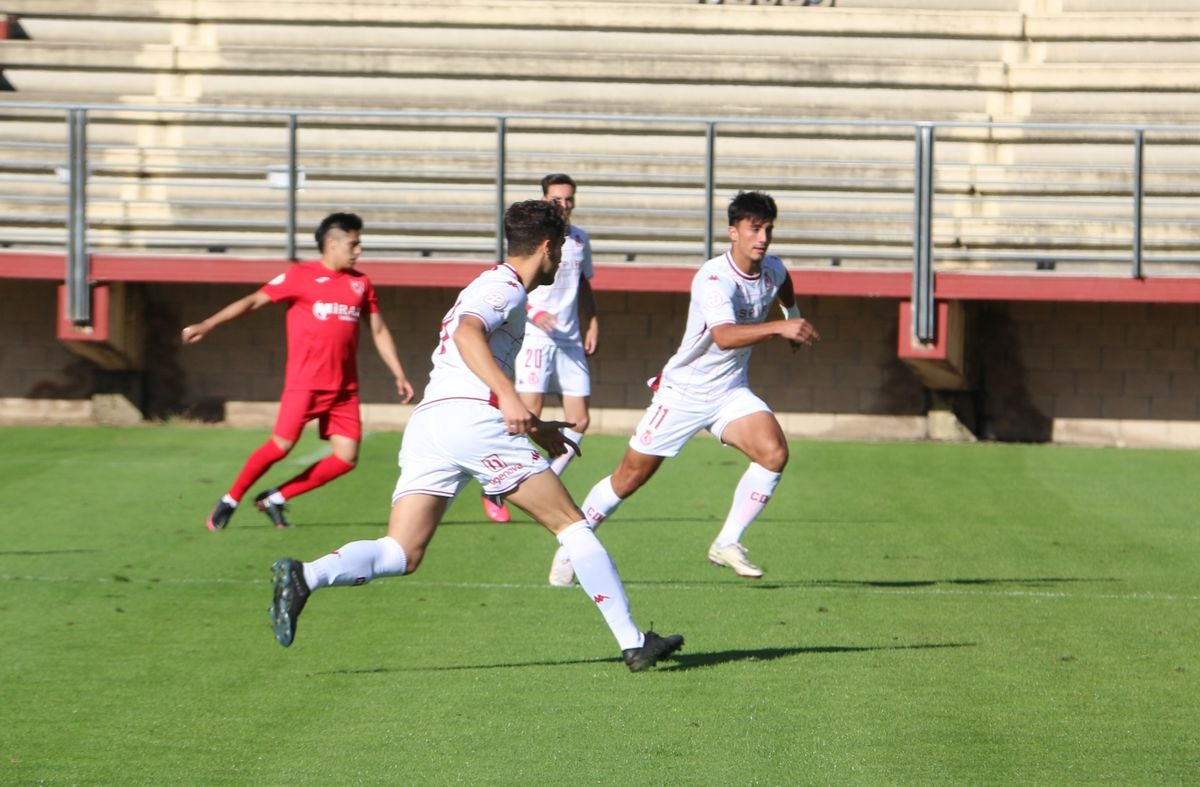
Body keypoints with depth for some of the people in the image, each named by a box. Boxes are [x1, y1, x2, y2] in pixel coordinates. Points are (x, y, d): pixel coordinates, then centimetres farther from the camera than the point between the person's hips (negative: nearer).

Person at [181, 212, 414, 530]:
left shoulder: (360, 283, 12)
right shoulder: (301, 276, -2)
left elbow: (379, 331, 19)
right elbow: (253, 301, -2)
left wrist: (399, 375, 14)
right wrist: (206, 325, -9)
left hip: (344, 387, 5)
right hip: (305, 381, -5)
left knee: (346, 458, -4)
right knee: (281, 445, -13)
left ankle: (275, 499, 8)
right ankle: (229, 501, 6)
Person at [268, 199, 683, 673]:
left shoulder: (491, 287, 33)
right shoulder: (505, 288, 3)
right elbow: (467, 333, -19)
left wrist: (533, 428, 47)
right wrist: (509, 396, -31)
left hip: (425, 421, 8)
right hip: (471, 418, -8)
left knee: (402, 554, -6)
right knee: (570, 524, 1)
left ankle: (303, 577, -31)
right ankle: (633, 643, 1)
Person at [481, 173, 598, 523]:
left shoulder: (580, 239, 13)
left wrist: (592, 324, 17)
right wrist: (535, 313, -25)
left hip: (570, 340, 6)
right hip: (534, 337, -6)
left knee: (579, 421, 1)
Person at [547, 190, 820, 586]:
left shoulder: (771, 269, -3)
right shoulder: (714, 279, -27)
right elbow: (724, 337, -46)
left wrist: (793, 314, 36)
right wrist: (779, 327, -55)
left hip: (730, 391, 6)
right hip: (682, 391, -6)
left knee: (774, 451, -20)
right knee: (630, 476, 2)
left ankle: (727, 543, -8)